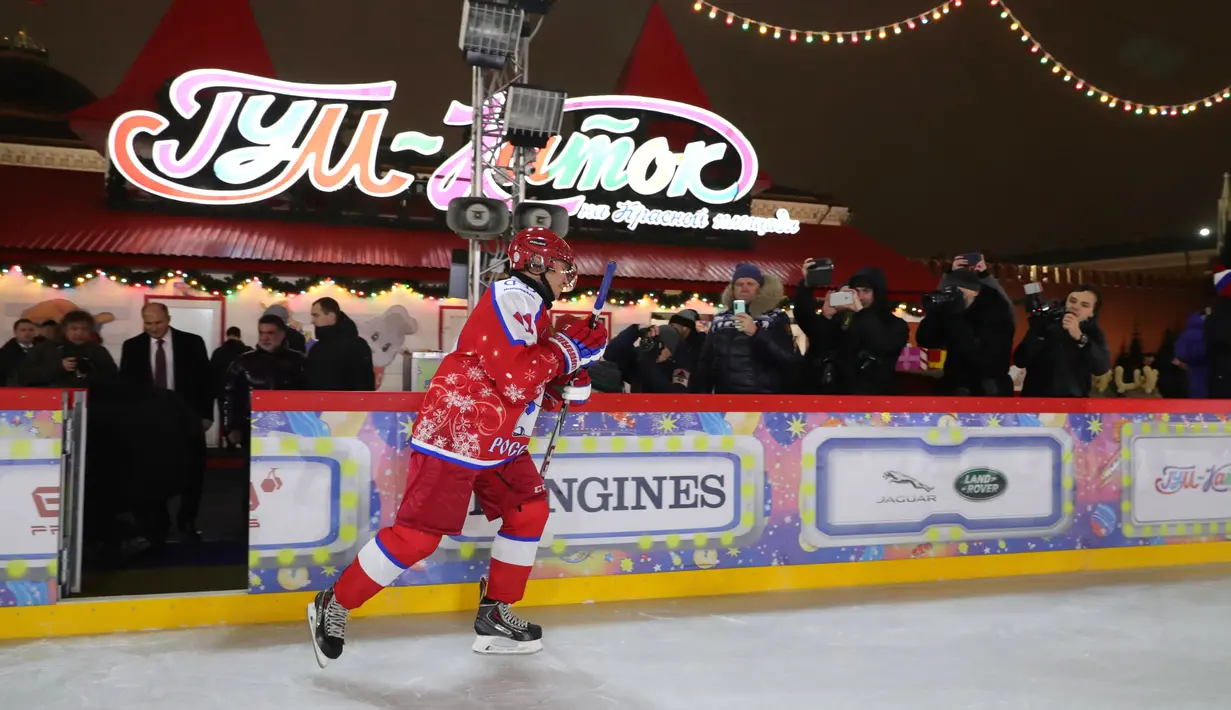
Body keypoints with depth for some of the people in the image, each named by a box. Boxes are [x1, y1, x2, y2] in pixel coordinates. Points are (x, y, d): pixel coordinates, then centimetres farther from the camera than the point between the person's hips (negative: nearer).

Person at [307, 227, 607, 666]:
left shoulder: (534, 309, 16)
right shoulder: (510, 298, -15)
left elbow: (539, 389, 18)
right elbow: (515, 381, -25)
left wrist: (573, 369, 1)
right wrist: (568, 345, -16)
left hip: (498, 441, 10)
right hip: (456, 434, -10)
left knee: (529, 510, 11)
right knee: (418, 532, -10)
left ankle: (495, 613, 19)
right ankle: (334, 606, 5)